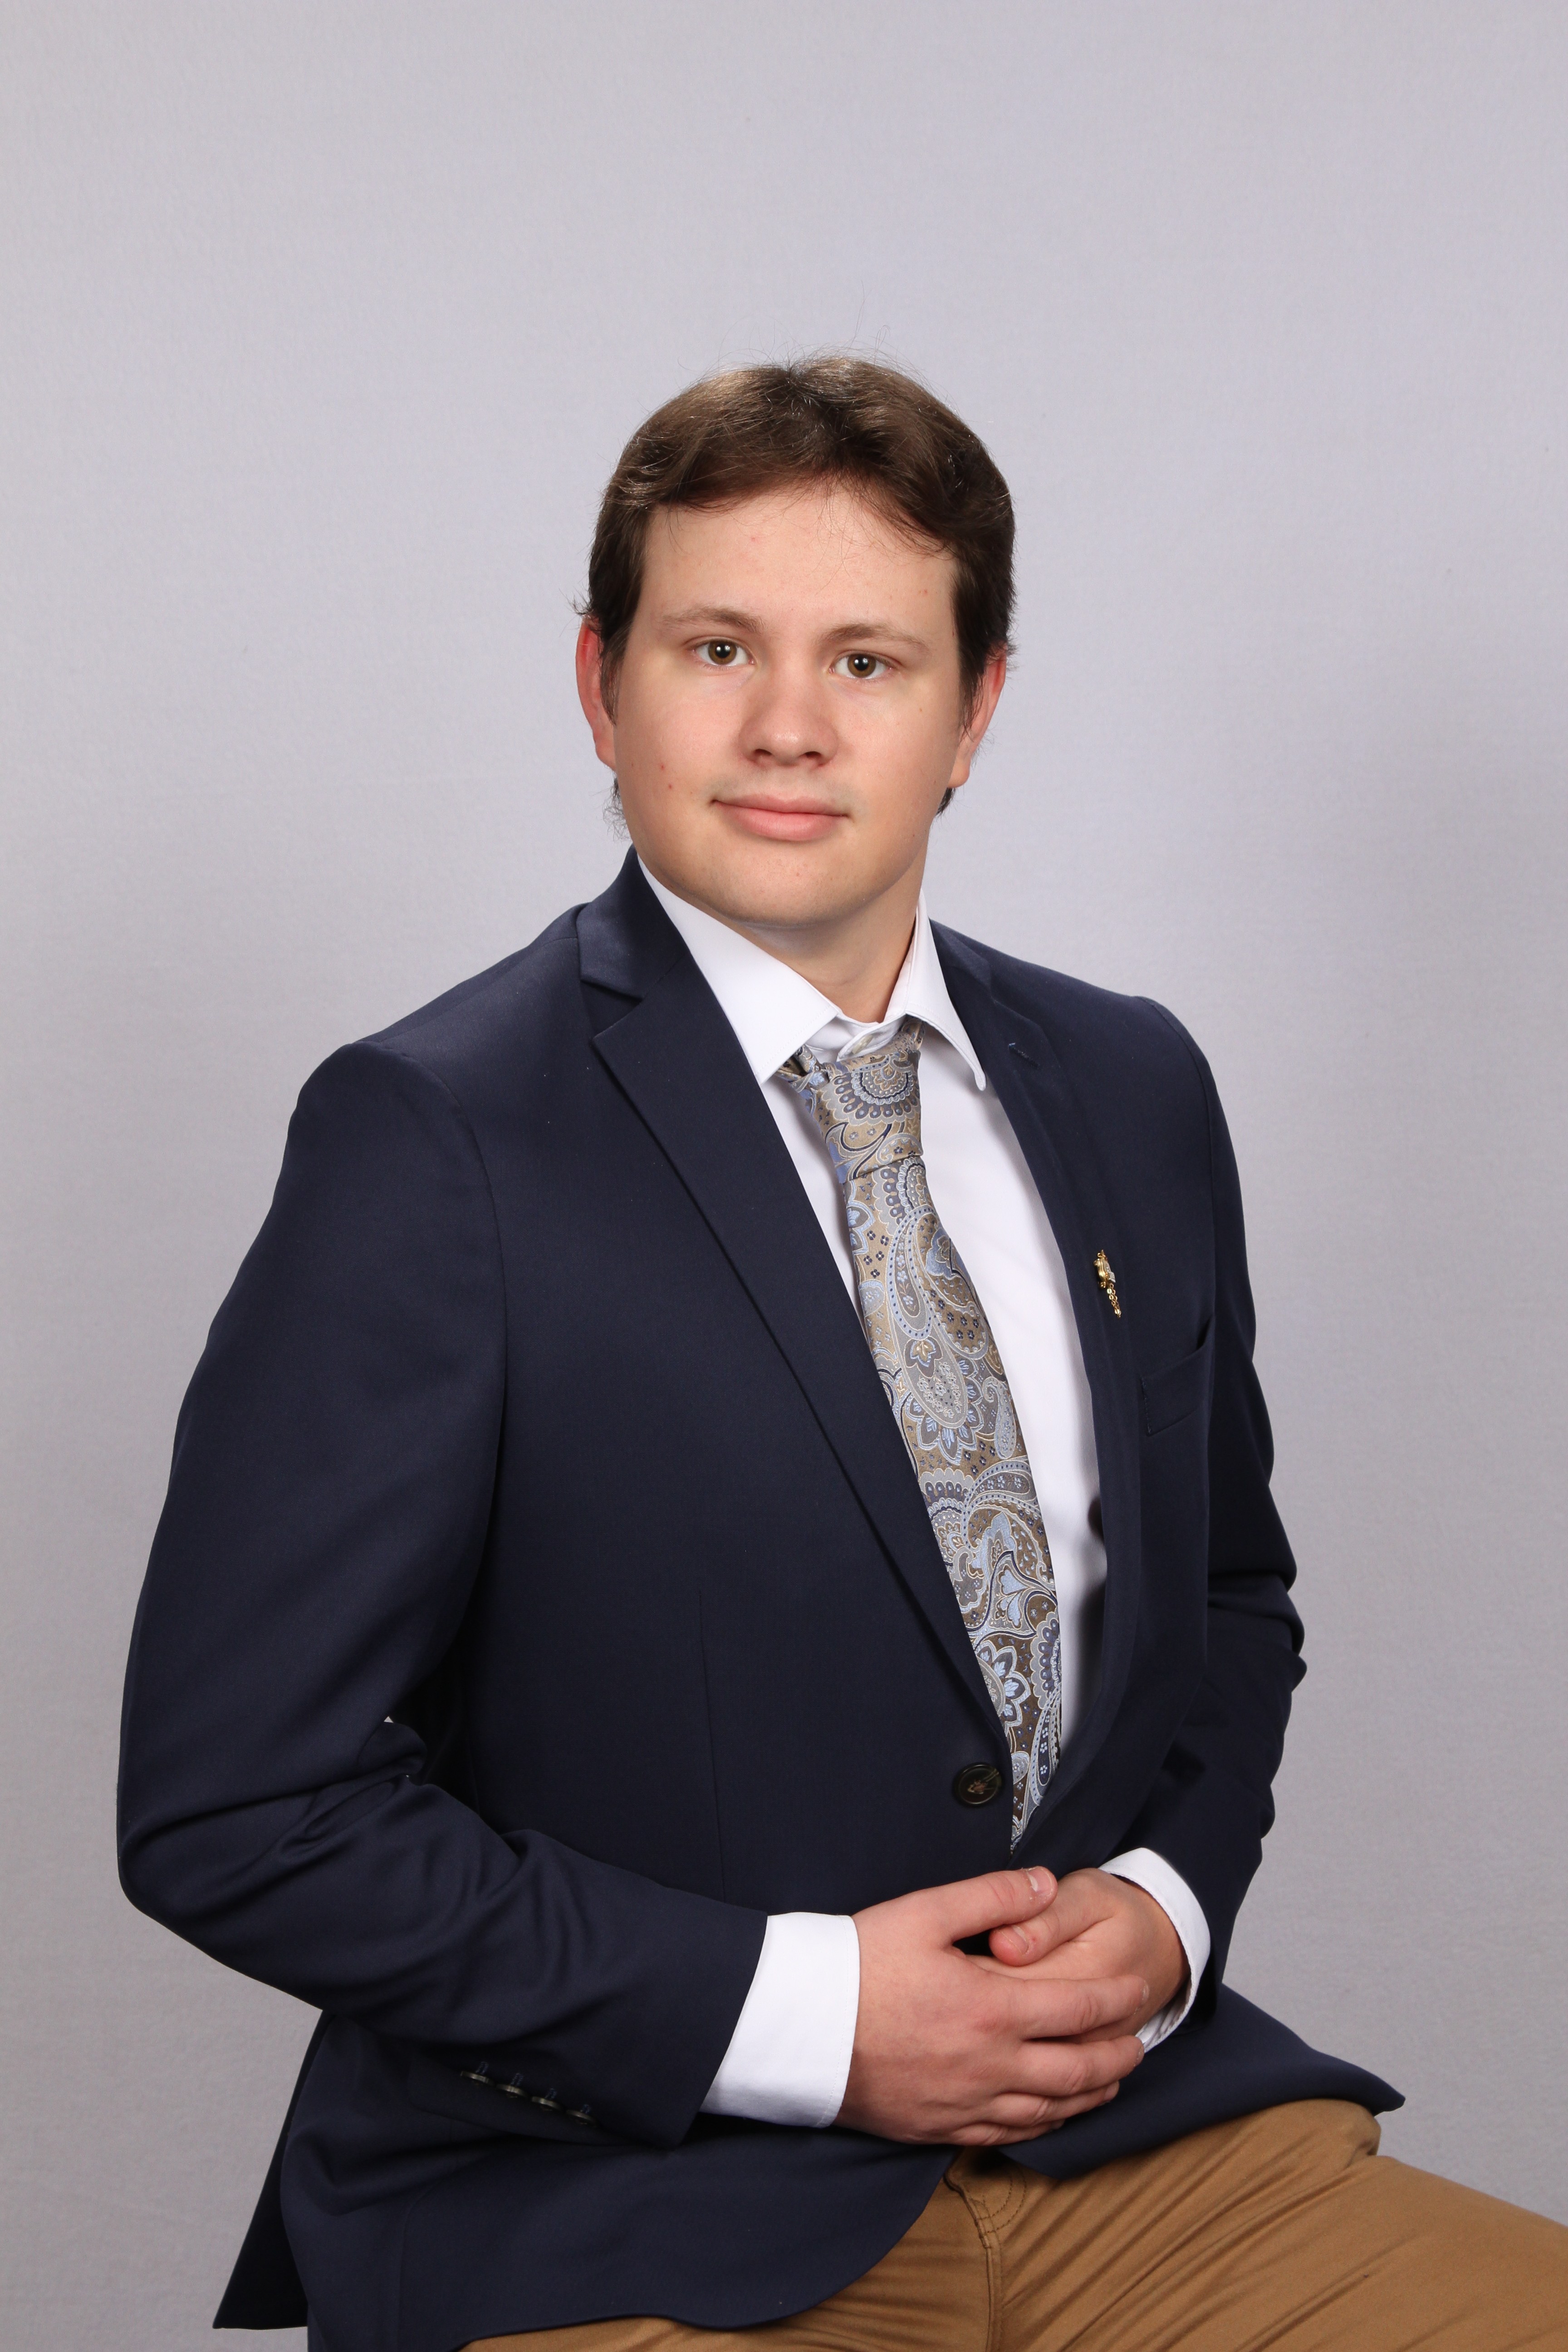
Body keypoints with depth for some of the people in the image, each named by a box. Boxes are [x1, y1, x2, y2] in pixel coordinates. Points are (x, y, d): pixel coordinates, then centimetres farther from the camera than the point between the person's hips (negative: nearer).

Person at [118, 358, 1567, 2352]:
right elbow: (238, 1811, -12)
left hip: (1132, 2119, 5)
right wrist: (801, 2012, -15)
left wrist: (1164, 1903, -1)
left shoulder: (1136, 1094, 7)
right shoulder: (437, 1140, -11)